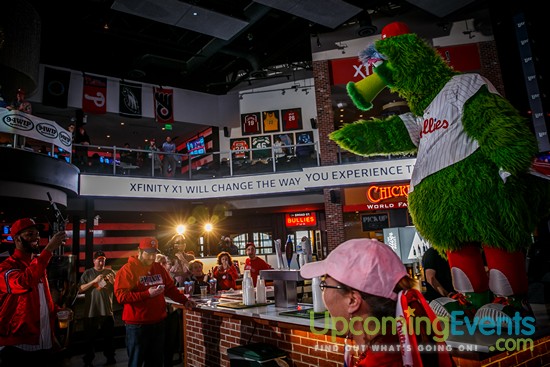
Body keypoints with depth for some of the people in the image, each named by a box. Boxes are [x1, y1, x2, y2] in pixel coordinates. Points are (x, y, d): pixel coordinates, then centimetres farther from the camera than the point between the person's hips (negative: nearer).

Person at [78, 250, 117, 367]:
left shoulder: (110, 272, 5)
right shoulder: (88, 273, 1)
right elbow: (80, 290, -8)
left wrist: (113, 282, -14)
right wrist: (94, 281, -19)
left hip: (107, 311, 2)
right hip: (91, 312, -2)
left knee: (109, 337, 11)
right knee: (90, 338, 7)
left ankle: (110, 357, 25)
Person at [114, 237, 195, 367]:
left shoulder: (159, 268, 9)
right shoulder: (127, 269, -10)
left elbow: (170, 287, 17)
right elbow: (121, 296, -18)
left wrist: (184, 300, 6)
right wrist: (147, 294, -24)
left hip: (158, 323, 6)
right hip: (137, 325, -6)